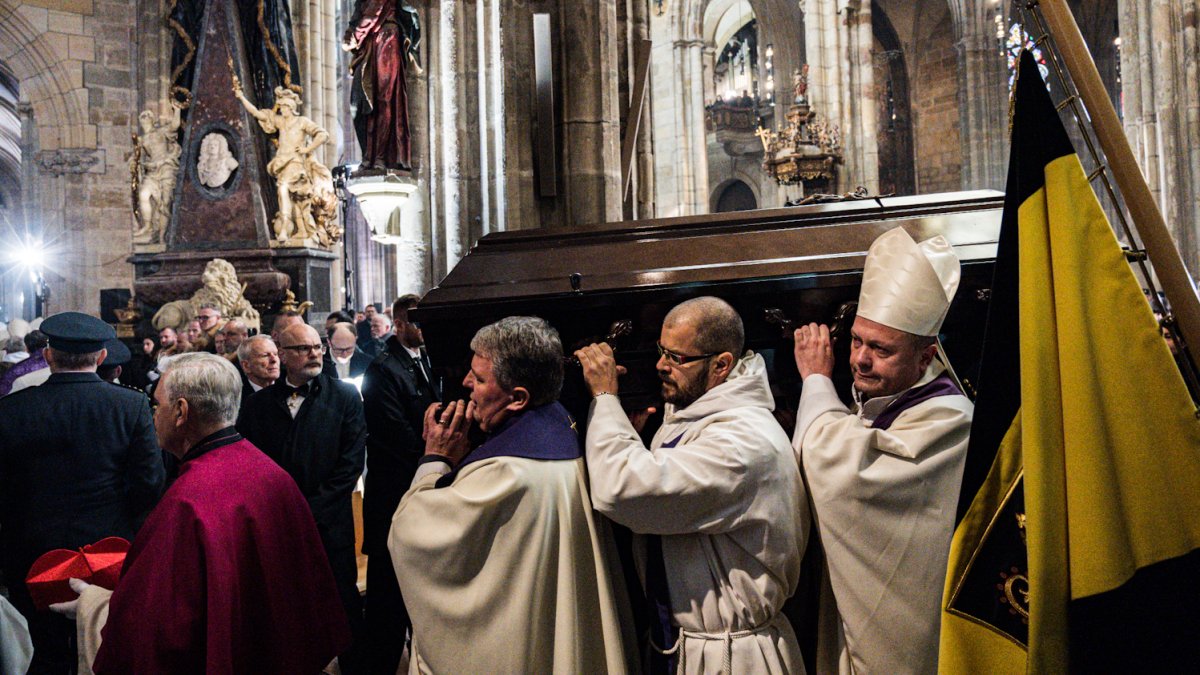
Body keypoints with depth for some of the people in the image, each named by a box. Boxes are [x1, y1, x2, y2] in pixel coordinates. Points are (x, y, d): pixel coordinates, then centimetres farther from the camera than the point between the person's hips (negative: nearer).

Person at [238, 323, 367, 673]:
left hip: (329, 524, -2)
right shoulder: (258, 404, 7)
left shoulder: (345, 396, 0)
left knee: (344, 604, 6)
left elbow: (351, 463, -5)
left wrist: (312, 510, -9)